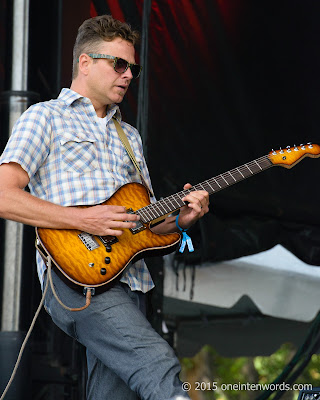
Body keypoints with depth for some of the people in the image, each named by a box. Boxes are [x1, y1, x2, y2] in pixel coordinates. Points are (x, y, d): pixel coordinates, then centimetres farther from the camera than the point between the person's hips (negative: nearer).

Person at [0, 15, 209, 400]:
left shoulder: (129, 136, 29)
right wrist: (82, 219, -15)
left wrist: (180, 218, 5)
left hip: (128, 280, 7)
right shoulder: (45, 117, 7)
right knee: (158, 363, -28)